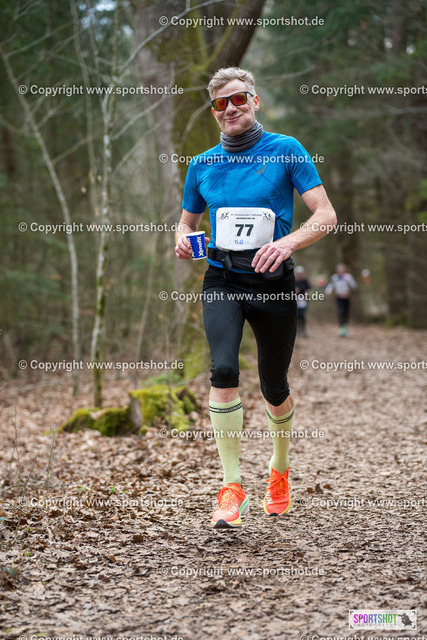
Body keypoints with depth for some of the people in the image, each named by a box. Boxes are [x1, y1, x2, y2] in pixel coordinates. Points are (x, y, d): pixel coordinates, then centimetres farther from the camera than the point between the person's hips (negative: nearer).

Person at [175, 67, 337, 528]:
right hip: (222, 281, 1)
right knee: (223, 369, -22)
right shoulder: (202, 164, 9)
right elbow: (187, 222, 21)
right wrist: (184, 240, -3)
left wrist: (288, 243, -23)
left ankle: (279, 469, 38)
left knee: (274, 388, 9)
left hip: (273, 282, -1)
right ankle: (232, 487, -16)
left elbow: (326, 216, -5)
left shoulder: (286, 150, -1)